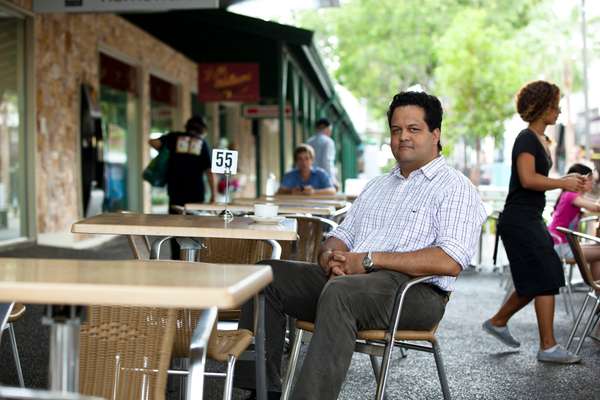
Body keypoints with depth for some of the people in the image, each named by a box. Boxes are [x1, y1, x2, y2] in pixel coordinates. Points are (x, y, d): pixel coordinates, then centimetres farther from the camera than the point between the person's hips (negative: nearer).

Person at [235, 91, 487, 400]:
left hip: (414, 291, -7)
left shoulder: (456, 189, 1)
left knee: (339, 293, -38)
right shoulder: (377, 187, 27)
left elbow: (450, 261, -15)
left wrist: (369, 259, -16)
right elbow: (341, 235, 23)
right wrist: (331, 256, -4)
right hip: (347, 279, 8)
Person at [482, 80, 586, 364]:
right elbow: (528, 179, -25)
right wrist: (563, 184, -18)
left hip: (531, 220, 10)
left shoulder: (541, 140, 17)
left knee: (534, 282, 14)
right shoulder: (527, 139, -14)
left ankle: (497, 322, 29)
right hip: (519, 221, -10)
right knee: (546, 279, -7)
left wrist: (567, 181, 9)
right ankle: (548, 347, -1)